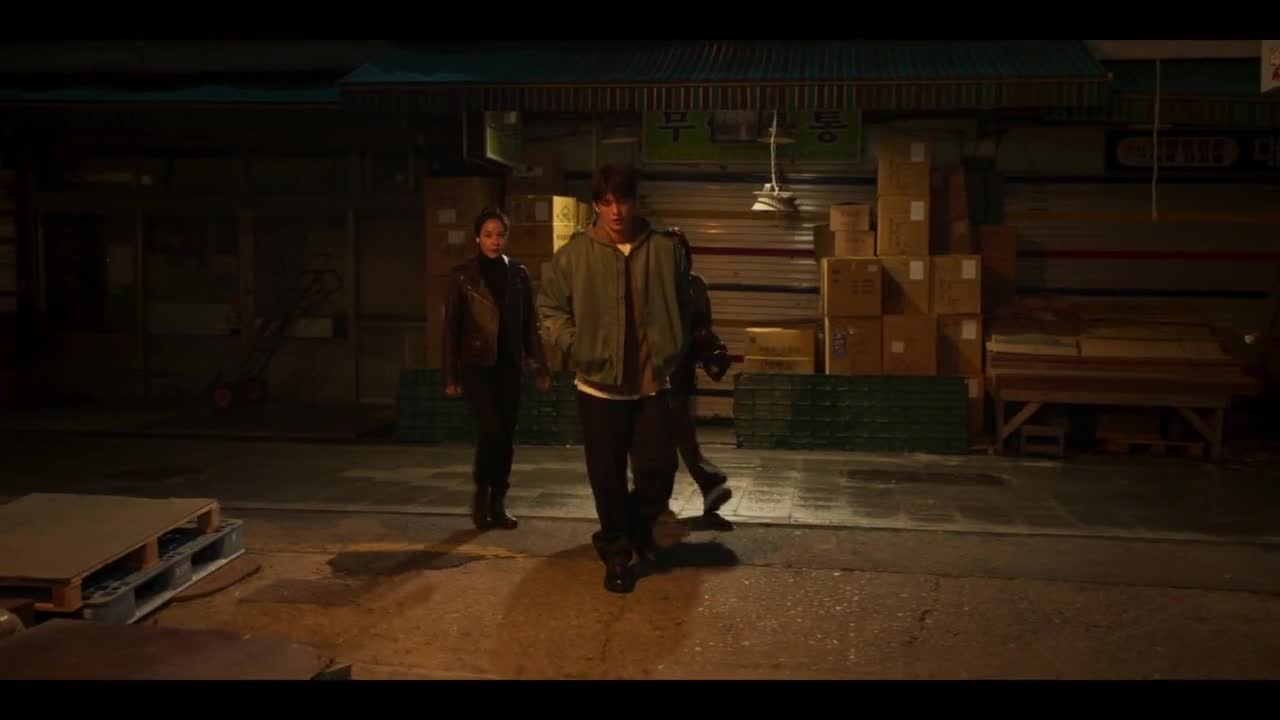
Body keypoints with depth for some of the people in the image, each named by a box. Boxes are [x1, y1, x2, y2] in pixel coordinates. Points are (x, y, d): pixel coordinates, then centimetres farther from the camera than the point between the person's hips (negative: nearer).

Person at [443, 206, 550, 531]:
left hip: (508, 366, 3)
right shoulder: (462, 276, -2)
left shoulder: (518, 274, 6)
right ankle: (481, 494, 9)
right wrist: (450, 376, -4)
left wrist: (540, 367, 5)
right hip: (477, 365, -3)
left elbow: (529, 324, 9)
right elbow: (451, 327, -1)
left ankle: (498, 504, 17)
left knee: (507, 437, 5)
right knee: (492, 433, -13)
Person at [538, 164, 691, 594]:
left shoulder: (665, 249, -3)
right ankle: (617, 555, 24)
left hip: (651, 383, 1)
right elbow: (550, 307, 4)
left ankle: (645, 522, 31)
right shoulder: (575, 253, -7)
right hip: (599, 384, 0)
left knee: (658, 467, -1)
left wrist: (674, 353, 4)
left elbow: (681, 308, 9)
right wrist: (575, 348, -5)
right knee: (607, 477, 6)